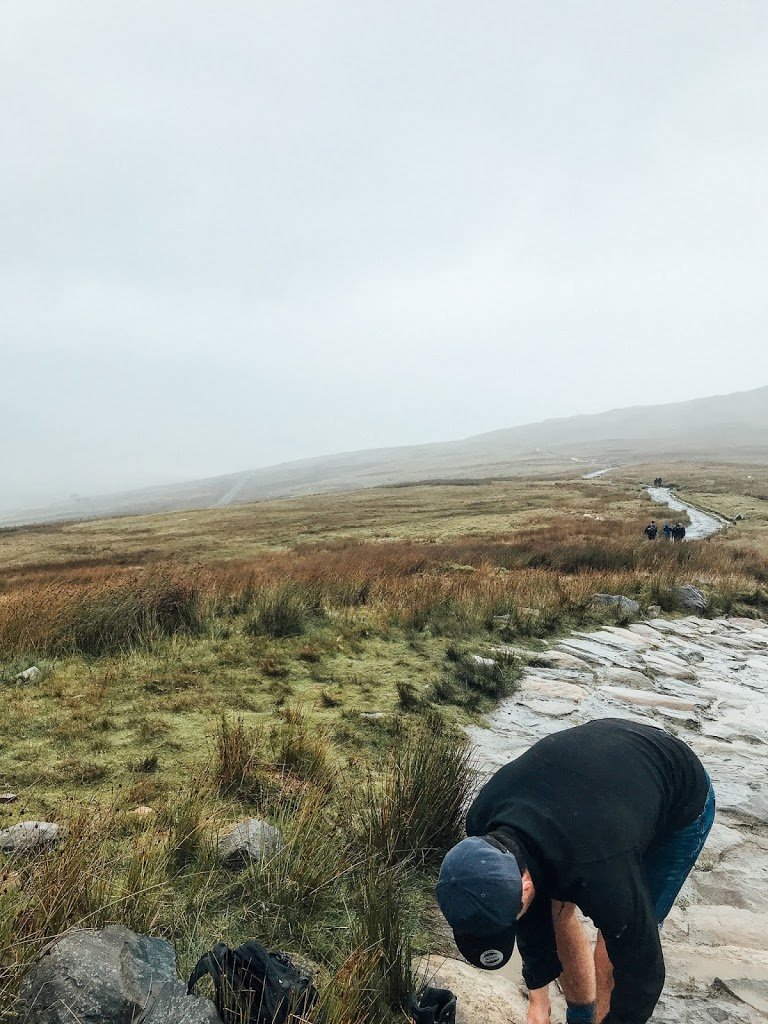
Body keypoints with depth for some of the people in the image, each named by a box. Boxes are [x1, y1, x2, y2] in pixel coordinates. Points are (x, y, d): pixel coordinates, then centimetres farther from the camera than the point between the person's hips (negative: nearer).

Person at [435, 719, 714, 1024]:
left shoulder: (596, 874, -42)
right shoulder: (483, 828, -23)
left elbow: (642, 972, -25)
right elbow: (533, 918, -4)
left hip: (682, 805, -5)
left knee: (618, 943, -9)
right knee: (557, 908, 1)